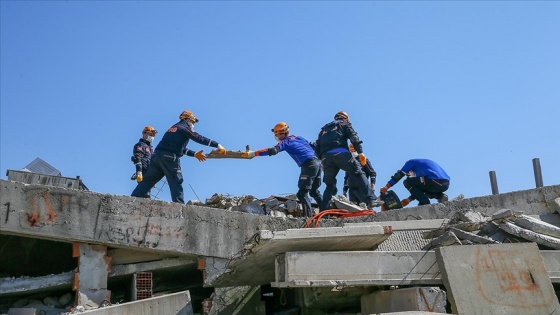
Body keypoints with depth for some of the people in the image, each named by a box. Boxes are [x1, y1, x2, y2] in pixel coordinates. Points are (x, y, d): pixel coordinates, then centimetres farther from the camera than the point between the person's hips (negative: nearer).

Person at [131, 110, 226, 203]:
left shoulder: (173, 128, 30)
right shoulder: (185, 128, 4)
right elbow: (199, 138, -7)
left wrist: (194, 154, 30)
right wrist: (218, 145, -8)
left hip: (157, 155, 7)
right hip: (170, 158, -7)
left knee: (147, 181, 8)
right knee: (176, 183, -6)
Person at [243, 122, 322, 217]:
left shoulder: (285, 142, -2)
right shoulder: (298, 137, 20)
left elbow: (273, 151, -17)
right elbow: (312, 146, 24)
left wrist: (253, 153, -17)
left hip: (308, 165, -8)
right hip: (317, 162, 8)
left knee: (302, 193, -6)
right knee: (314, 191, 22)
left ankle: (309, 216, -16)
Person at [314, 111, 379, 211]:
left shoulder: (324, 129, 36)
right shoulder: (344, 124, 22)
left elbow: (317, 147, 27)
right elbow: (354, 137, 4)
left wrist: (322, 160, 28)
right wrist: (360, 152, -4)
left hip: (325, 157, 4)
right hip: (341, 154, -4)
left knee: (330, 185, 13)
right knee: (359, 174, -1)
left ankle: (323, 211, 3)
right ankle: (371, 199, -17)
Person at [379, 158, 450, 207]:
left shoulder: (411, 162, 15)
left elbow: (399, 175, 8)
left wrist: (386, 187, 11)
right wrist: (408, 200, 32)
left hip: (435, 182, -8)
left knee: (407, 182, 5)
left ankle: (425, 203, -4)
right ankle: (440, 196, 8)